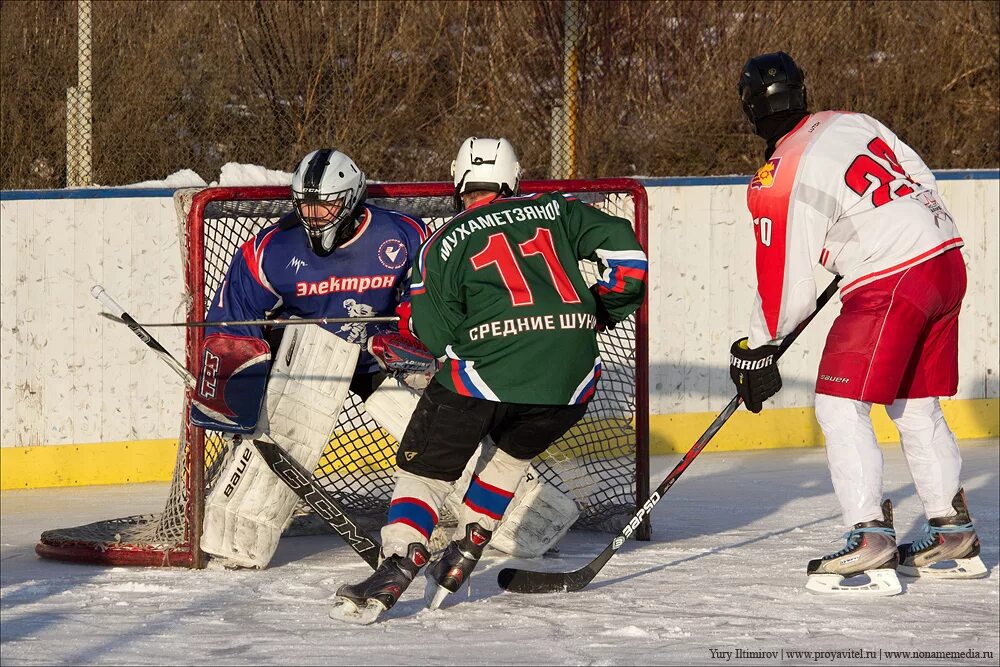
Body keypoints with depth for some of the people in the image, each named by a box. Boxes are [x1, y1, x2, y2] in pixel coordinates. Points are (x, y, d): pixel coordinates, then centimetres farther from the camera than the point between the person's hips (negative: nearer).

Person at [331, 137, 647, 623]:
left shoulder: (445, 244, 10)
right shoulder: (555, 212, 18)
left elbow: (438, 336, 4)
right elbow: (623, 248, 11)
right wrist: (602, 309, 24)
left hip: (491, 367, -3)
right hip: (572, 373, 3)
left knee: (425, 466, 7)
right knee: (514, 452, 30)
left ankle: (396, 569, -12)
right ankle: (463, 553, 23)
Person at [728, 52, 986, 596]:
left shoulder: (779, 181, -9)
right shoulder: (852, 123, 11)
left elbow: (788, 287, -6)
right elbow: (923, 180, 19)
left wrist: (758, 349, 9)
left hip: (888, 285, -8)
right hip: (944, 261, 8)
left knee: (840, 405, -2)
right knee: (917, 407, 19)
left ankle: (870, 541, -11)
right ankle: (954, 535, 24)